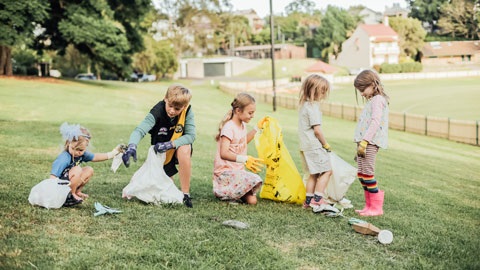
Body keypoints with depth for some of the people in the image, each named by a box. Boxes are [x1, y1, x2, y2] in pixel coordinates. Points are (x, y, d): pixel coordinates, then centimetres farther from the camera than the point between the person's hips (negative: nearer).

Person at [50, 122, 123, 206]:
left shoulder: (81, 154, -3)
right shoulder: (64, 158, -28)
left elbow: (95, 157, 12)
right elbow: (53, 176, -32)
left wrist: (112, 153, 9)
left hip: (70, 184, 8)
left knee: (89, 170, 4)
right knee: (77, 170, -27)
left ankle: (77, 192, 8)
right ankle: (71, 194, -13)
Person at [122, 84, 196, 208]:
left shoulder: (187, 111, -23)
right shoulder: (158, 111, -28)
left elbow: (190, 135, -25)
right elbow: (140, 130, -40)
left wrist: (170, 144, -38)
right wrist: (132, 146, -60)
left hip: (178, 147, 0)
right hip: (160, 153, 0)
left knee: (185, 149, -36)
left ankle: (185, 193, -24)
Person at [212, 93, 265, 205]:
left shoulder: (242, 125, 12)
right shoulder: (229, 127, -16)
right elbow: (223, 153, -27)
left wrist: (257, 127, 33)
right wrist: (244, 159, -36)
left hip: (237, 170, 9)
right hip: (225, 172, -9)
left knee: (252, 200, -9)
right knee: (254, 180, -30)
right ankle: (224, 193, -10)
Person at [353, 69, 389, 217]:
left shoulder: (378, 100, -9)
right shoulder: (371, 101, 23)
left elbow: (375, 122, -20)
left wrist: (364, 141, -24)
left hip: (371, 142, -10)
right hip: (364, 142, 10)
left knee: (367, 173, -10)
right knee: (361, 174, 10)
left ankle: (376, 207, -2)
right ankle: (369, 205, 17)